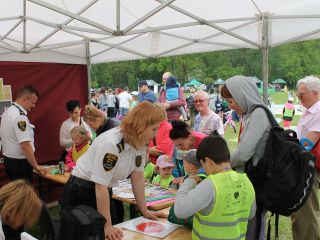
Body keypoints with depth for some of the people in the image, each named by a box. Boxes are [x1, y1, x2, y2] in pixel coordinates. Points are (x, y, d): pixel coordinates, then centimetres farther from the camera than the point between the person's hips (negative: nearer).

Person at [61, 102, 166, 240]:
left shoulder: (139, 143, -6)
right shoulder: (111, 144, -30)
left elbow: (137, 178, 1)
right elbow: (100, 187, -29)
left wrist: (145, 211, 3)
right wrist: (107, 226, -28)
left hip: (102, 193, 7)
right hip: (80, 192, -7)